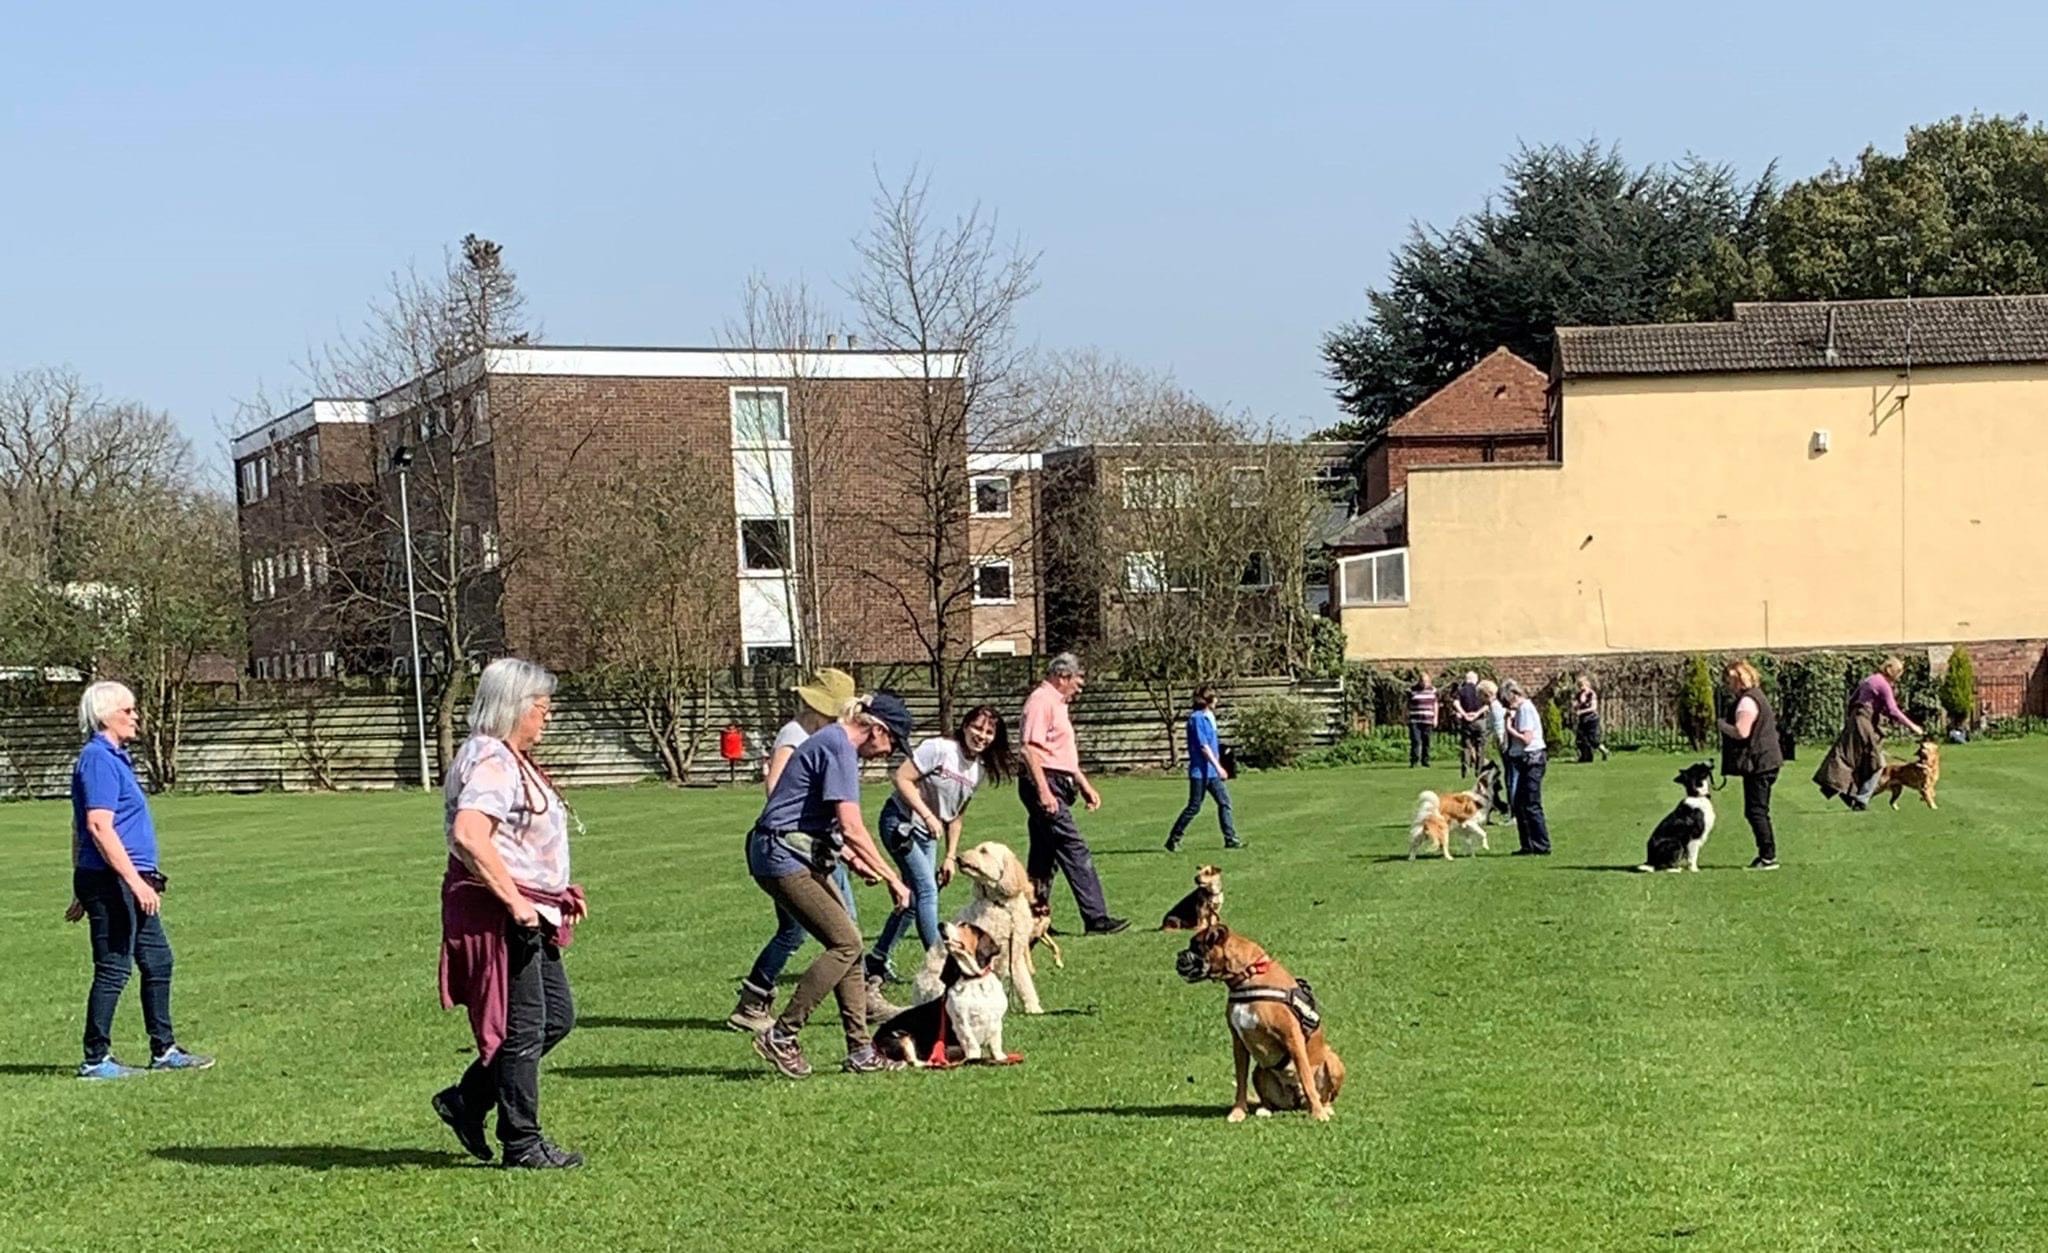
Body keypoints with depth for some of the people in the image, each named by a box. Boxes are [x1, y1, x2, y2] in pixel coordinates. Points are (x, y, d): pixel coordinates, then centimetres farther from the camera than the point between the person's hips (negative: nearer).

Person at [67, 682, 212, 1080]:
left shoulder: (112, 758, 18)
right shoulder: (98, 760, -14)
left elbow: (81, 829, 22)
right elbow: (99, 826, -23)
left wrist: (84, 892, 25)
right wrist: (135, 881, -25)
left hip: (127, 884, 10)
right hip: (111, 882, -10)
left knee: (157, 960, 13)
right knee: (113, 969, -5)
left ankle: (164, 1050, 20)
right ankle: (95, 1060, 1)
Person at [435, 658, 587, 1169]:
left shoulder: (513, 760, 18)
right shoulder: (490, 762, -17)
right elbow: (469, 836, -32)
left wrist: (558, 893, 19)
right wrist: (514, 901, -28)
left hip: (527, 914, 11)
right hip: (498, 916, -11)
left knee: (557, 1016, 14)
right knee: (522, 1028, -3)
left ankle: (466, 1100, 21)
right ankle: (522, 1144, 6)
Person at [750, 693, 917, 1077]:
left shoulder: (832, 743, 18)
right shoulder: (839, 748, -14)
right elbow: (851, 828, -21)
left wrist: (855, 861, 18)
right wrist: (892, 878, -15)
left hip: (798, 858, 10)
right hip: (784, 858, -10)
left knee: (847, 944, 8)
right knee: (846, 943, -11)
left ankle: (860, 1051, 9)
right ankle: (780, 1036, -8)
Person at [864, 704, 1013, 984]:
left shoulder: (980, 770, 4)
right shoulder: (940, 749, -18)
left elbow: (956, 815, 12)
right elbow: (903, 778, -20)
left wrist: (951, 856, 8)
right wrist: (928, 815, -25)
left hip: (927, 835, 8)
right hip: (900, 821, -8)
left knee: (914, 899, 9)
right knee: (927, 889, -17)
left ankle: (877, 961, 20)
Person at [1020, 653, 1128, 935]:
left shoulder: (1056, 703, 22)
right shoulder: (1041, 701, -11)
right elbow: (1030, 749, -21)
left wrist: (1085, 785, 27)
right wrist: (1043, 791, -26)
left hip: (1056, 786, 11)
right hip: (1045, 786, -11)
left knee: (1043, 858, 12)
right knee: (1075, 852, -12)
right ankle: (1096, 918, -14)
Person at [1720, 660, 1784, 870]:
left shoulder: (1747, 701, -16)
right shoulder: (1757, 696, 17)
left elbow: (1741, 732, -24)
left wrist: (1719, 725, -10)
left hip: (1758, 763, -11)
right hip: (1767, 761, 11)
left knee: (1756, 810, -8)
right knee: (1759, 810, 14)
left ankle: (1768, 857, -8)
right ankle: (1767, 855, 17)